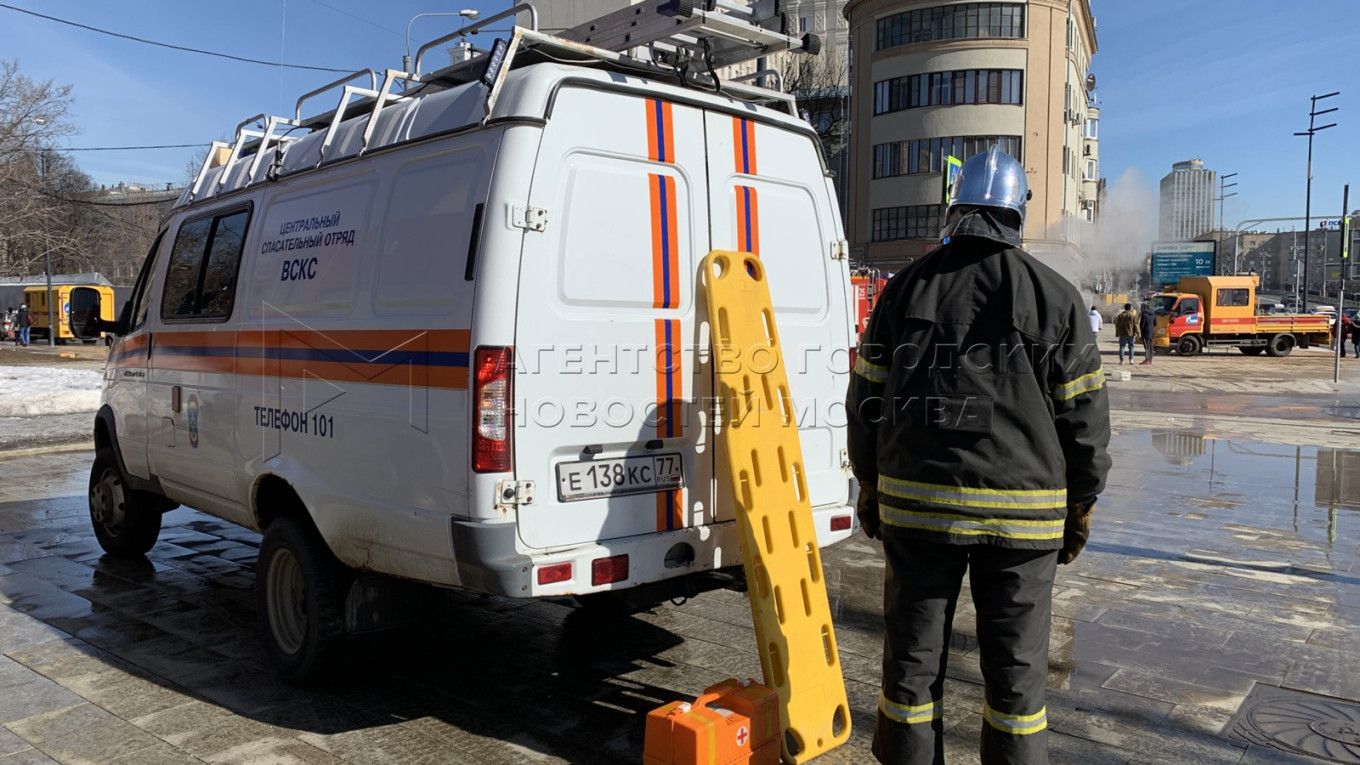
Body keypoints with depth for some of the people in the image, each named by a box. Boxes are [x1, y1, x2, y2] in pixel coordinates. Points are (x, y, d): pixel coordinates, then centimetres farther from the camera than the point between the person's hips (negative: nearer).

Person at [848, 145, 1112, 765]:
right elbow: (1083, 415, 0)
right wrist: (1080, 506, 11)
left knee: (913, 654, 11)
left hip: (916, 503, 1)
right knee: (1016, 665, 10)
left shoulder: (905, 288, 4)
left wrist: (870, 487, 15)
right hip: (1022, 514, -1)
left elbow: (867, 398, 5)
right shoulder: (1054, 296, 0)